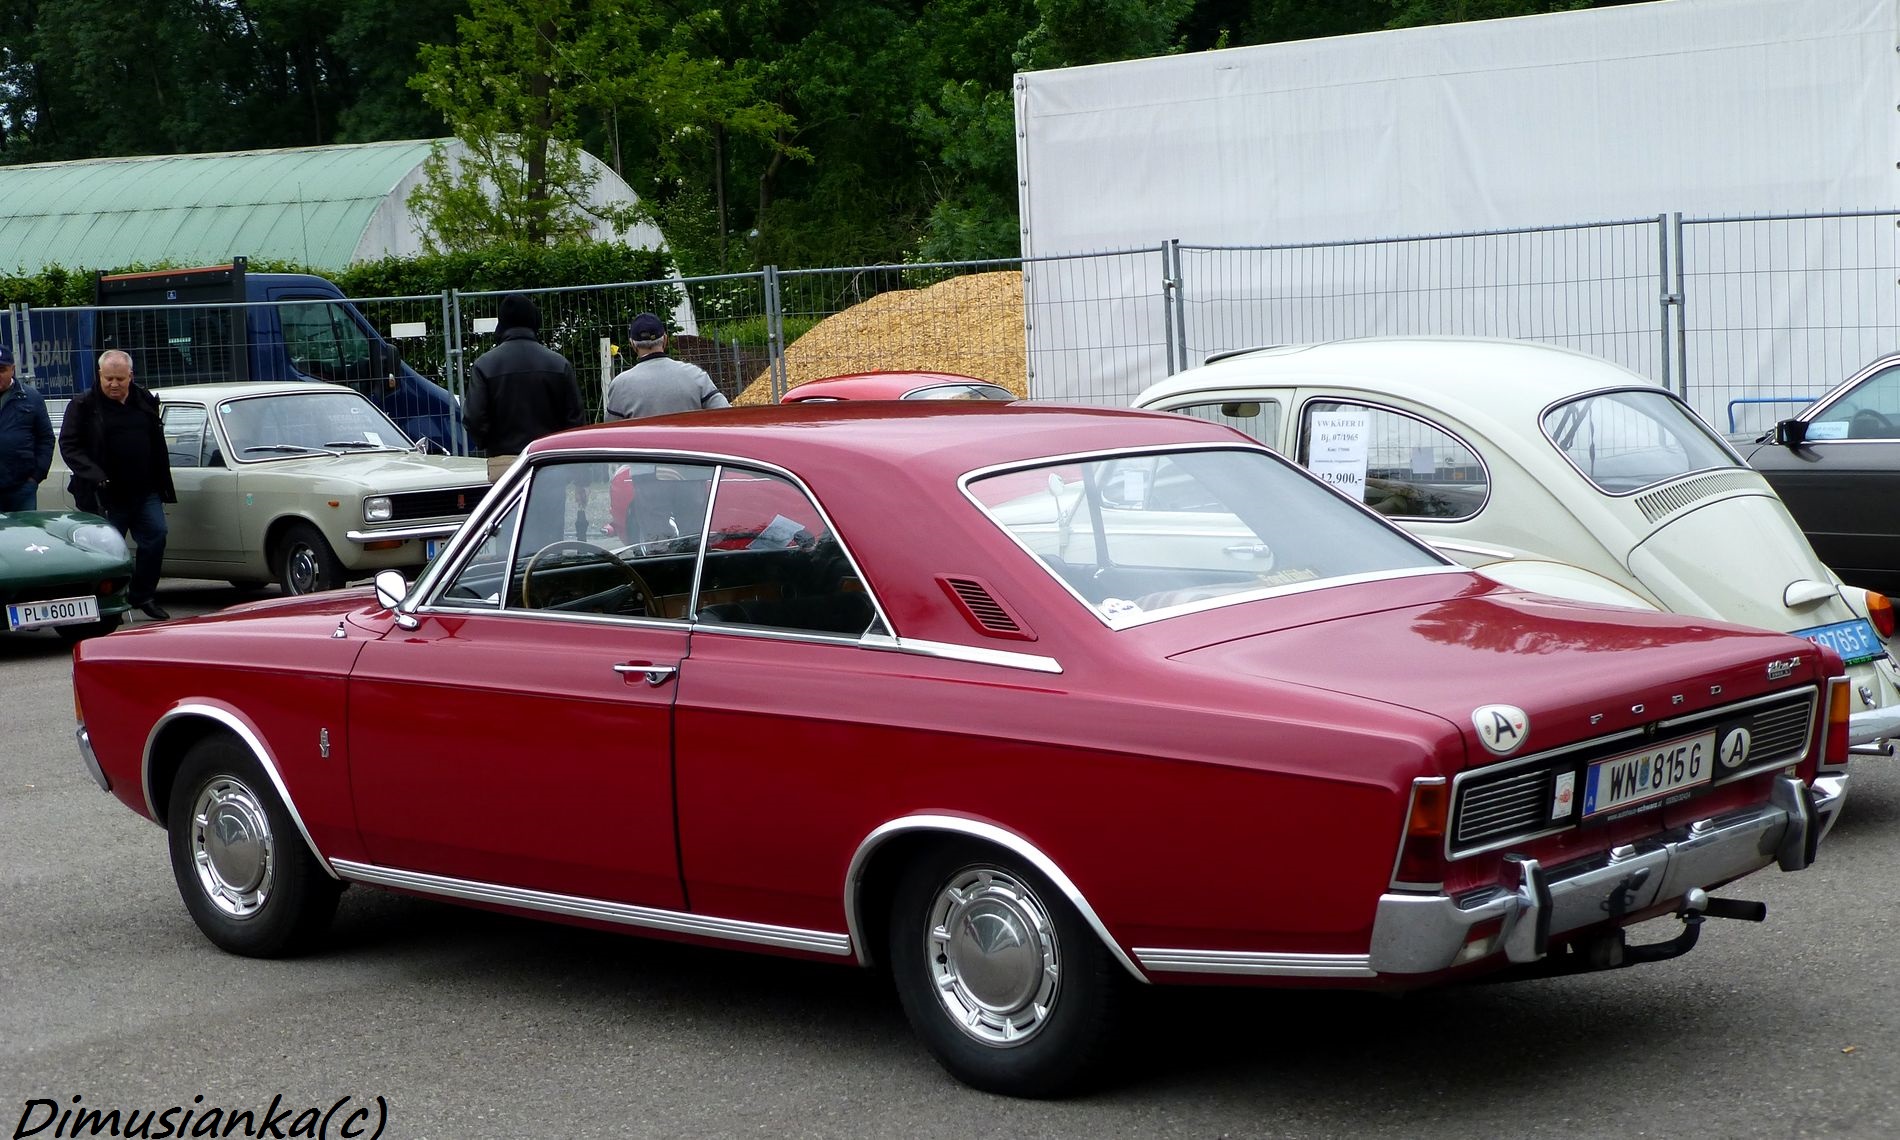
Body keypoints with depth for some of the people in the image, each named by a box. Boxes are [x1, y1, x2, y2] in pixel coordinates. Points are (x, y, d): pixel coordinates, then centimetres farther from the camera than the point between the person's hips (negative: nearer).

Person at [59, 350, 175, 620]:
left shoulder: (145, 402, 11)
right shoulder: (83, 406, -2)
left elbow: (157, 445, 17)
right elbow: (68, 446, -6)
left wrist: (162, 485, 13)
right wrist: (94, 475, -19)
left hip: (145, 493, 4)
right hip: (106, 497, -4)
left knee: (155, 536, -5)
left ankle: (143, 595, 8)